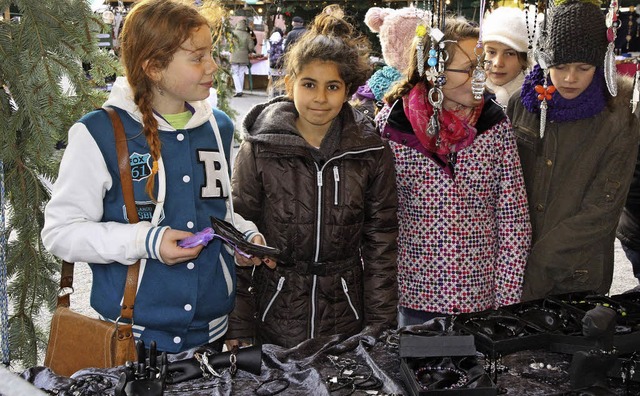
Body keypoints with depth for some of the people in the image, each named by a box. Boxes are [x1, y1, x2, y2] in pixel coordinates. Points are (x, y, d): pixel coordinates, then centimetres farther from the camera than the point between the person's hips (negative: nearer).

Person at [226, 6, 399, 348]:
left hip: (346, 320, 1)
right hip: (274, 321, -1)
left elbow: (380, 246, 2)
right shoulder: (259, 149, -7)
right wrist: (237, 330, -5)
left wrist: (380, 331, 0)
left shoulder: (372, 153, -2)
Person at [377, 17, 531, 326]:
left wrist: (507, 300, -5)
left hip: (483, 299, 1)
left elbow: (514, 222, -3)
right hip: (414, 295, -1)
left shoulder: (495, 124, -5)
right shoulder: (391, 125, -8)